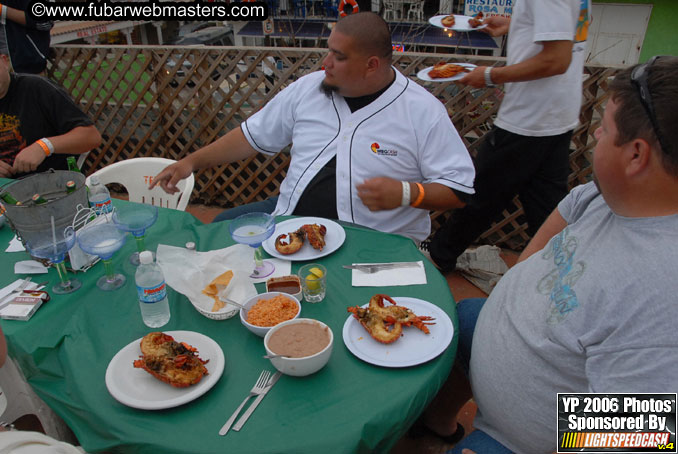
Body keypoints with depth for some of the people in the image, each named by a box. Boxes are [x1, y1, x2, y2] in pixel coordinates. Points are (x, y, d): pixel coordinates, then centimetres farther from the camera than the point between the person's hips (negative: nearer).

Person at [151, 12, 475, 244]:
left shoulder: (423, 111, -9)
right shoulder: (308, 88, 4)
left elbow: (461, 187, -7)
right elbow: (255, 134, 12)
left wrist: (405, 193, -24)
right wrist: (192, 161, 6)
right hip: (291, 216, 5)